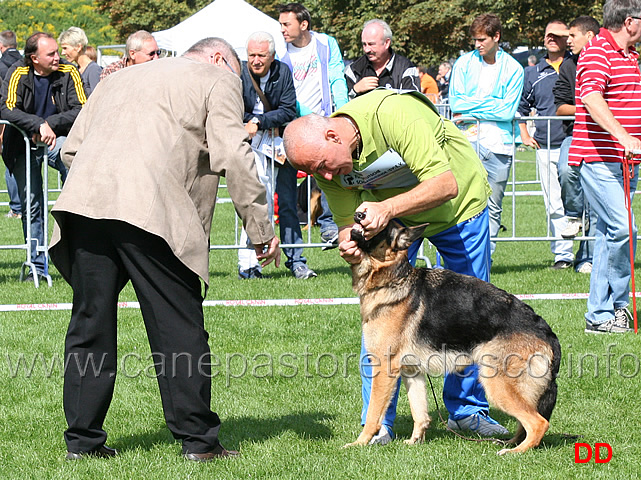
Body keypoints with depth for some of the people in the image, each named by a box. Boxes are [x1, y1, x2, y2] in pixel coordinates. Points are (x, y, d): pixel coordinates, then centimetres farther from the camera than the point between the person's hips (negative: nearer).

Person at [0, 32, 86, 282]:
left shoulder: (68, 73, -7)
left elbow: (82, 110, -11)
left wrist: (51, 124, -20)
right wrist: (38, 125, -30)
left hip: (58, 139, -1)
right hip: (24, 146, 1)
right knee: (31, 206, 2)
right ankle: (38, 266, 13)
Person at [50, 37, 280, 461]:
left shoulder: (119, 79, 33)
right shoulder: (217, 79, 13)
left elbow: (72, 149, 27)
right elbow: (233, 156, -1)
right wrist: (261, 230, 1)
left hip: (83, 203, 6)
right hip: (151, 210, -5)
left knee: (91, 323, 12)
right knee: (179, 326, 2)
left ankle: (83, 439, 15)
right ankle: (198, 440, 4)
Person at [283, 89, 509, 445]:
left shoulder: (391, 114, -39)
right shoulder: (325, 164, -21)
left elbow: (446, 185, -40)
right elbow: (347, 221, -13)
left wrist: (388, 208, -51)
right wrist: (349, 243, -37)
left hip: (460, 202, -3)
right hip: (387, 214, 3)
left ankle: (467, 410, 21)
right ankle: (378, 424, -3)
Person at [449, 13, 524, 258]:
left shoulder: (513, 69, 5)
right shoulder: (464, 63, 9)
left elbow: (508, 111, -4)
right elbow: (455, 103, 0)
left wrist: (471, 108, -4)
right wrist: (492, 103, -6)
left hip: (497, 144, 0)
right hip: (466, 141, 0)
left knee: (493, 206, 3)